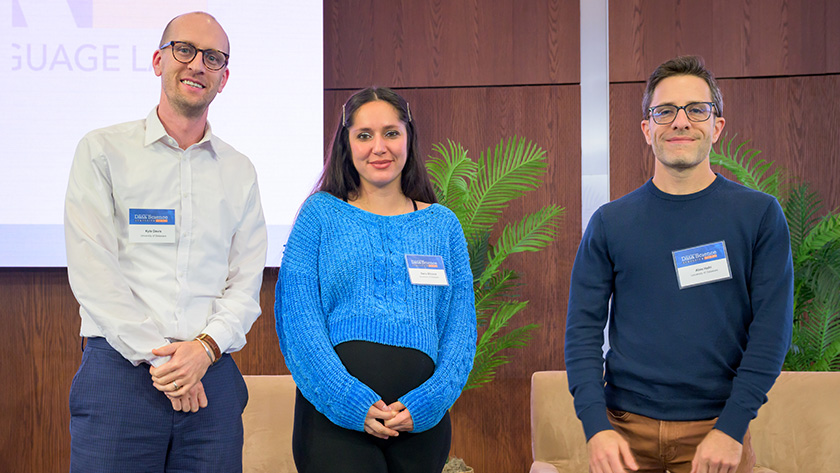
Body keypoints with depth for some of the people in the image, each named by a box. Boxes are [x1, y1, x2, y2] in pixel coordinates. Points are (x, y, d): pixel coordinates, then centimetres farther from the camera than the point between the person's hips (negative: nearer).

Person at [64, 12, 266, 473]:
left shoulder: (239, 171, 13)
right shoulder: (103, 151, 4)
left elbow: (246, 283, 8)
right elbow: (92, 272, -5)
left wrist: (206, 347, -10)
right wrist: (156, 356, -11)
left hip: (211, 375, 3)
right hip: (120, 368, -2)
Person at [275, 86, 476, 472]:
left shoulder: (442, 224, 12)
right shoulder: (320, 213, 6)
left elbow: (462, 329, 6)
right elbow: (298, 321, -3)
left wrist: (428, 401, -10)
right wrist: (352, 401, -15)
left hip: (421, 422, 2)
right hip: (336, 416, -2)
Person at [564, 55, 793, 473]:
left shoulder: (759, 215, 0)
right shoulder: (610, 222, 3)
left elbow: (771, 328, -5)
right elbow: (583, 329, -1)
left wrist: (732, 428, -13)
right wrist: (596, 425, -14)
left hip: (717, 428, -1)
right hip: (625, 427, 1)